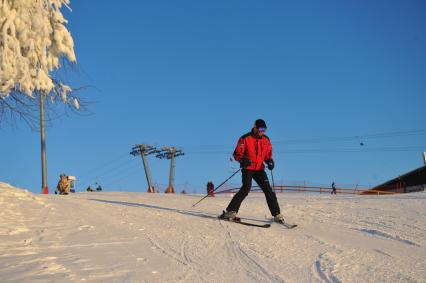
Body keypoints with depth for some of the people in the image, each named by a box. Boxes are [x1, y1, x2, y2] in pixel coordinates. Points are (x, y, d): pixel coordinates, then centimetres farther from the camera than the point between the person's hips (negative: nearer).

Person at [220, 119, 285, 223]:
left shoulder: (266, 140, 7)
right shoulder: (245, 139, -8)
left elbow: (268, 155, 18)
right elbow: (237, 154, -8)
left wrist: (270, 161, -4)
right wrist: (243, 160, -28)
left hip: (259, 169, 5)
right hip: (248, 168, -4)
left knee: (268, 190, -1)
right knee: (246, 189, -21)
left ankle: (277, 215, 7)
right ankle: (231, 211, -14)